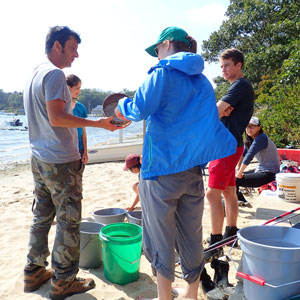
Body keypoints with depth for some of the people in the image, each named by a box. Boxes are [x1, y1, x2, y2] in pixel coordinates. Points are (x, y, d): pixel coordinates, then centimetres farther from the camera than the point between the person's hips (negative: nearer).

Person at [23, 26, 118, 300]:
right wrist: (98, 123, -19)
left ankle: (34, 273, 29)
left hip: (39, 159, 10)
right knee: (68, 222, 1)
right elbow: (56, 118, -21)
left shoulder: (34, 75, 16)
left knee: (42, 218, 17)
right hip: (61, 162, -9)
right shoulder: (55, 74, -13)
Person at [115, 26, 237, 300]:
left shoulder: (162, 73, -6)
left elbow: (139, 111, -16)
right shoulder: (202, 81, 14)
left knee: (161, 239, 8)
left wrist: (122, 106, 4)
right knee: (191, 237, 15)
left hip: (162, 169, -6)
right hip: (193, 168, 7)